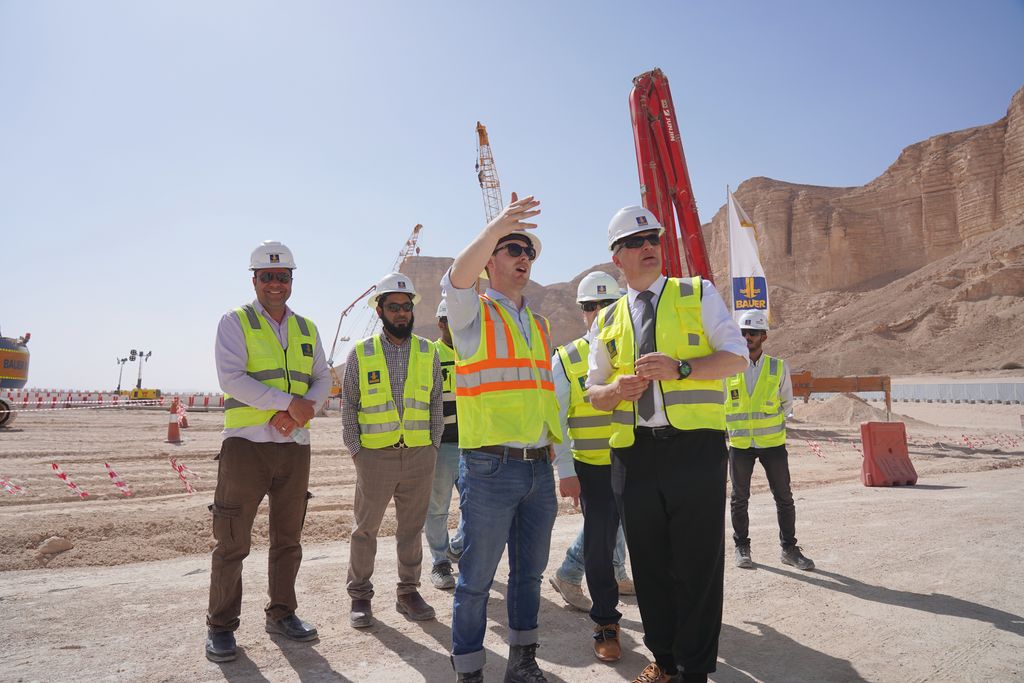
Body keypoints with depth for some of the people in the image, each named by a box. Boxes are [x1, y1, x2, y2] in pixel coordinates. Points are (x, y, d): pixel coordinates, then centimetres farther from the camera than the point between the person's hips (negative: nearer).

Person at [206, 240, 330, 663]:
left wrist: (301, 412, -12)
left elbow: (322, 379, 8)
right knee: (233, 541, 1)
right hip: (247, 443, -4)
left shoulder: (306, 328, 13)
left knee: (288, 539, 13)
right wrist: (289, 402, -19)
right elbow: (231, 378, -14)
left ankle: (281, 614, 28)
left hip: (295, 445, 5)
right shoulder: (235, 322, -1)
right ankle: (220, 627, 16)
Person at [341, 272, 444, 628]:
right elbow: (348, 406, 4)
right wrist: (355, 449, -3)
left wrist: (433, 447, 4)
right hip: (375, 455, -1)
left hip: (419, 455, 2)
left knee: (412, 528, 11)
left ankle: (408, 592, 25)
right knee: (365, 528, 8)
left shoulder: (428, 352, 7)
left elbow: (435, 405, 10)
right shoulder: (360, 353, 2)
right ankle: (360, 596, 23)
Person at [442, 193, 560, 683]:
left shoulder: (539, 324, 16)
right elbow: (458, 277, -25)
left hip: (539, 469, 6)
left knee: (529, 572, 16)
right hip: (491, 469, -6)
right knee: (477, 579, 3)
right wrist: (496, 228, -38)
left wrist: (563, 461, 15)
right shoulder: (471, 312, -1)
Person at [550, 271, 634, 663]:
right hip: (592, 468, -1)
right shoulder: (566, 359, 1)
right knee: (599, 542, 3)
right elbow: (555, 419, -1)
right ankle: (605, 624, 22)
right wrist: (565, 472, -8)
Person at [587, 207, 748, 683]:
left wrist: (679, 368, -16)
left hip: (695, 448, -3)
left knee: (697, 561, 1)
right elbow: (594, 392, 16)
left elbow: (737, 355, -1)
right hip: (633, 453, 3)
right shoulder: (608, 321, 14)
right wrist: (616, 389, -7)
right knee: (649, 562, 11)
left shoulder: (698, 294, 7)